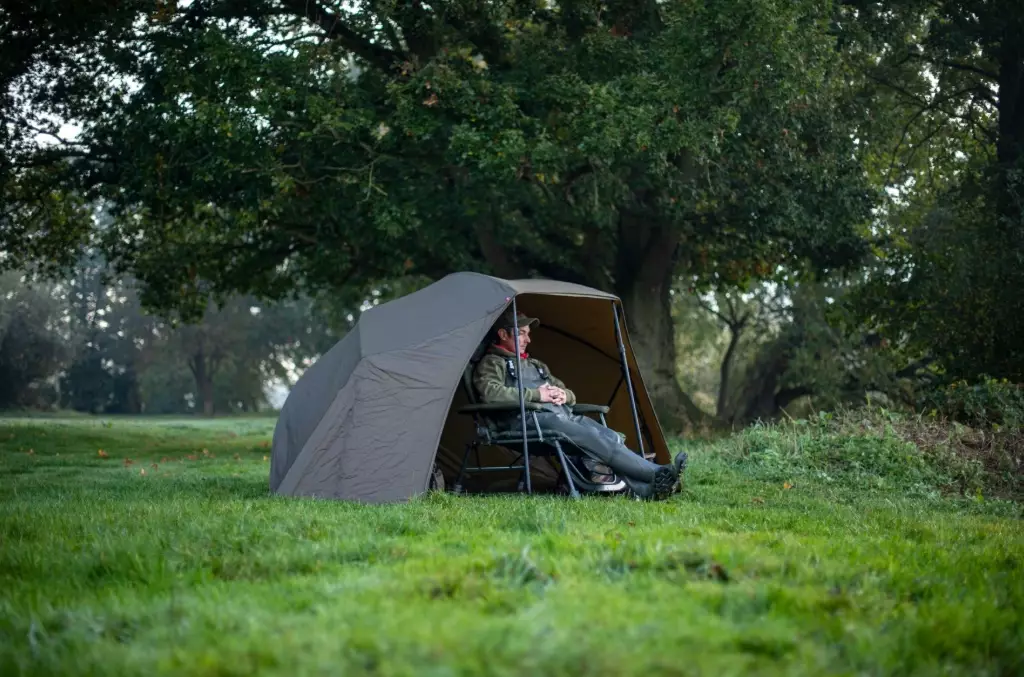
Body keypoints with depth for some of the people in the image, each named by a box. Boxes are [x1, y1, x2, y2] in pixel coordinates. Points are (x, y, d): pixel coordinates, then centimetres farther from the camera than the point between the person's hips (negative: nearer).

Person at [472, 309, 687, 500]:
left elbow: (571, 395, 32)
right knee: (594, 439, -28)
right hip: (535, 421, -8)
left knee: (611, 437, -20)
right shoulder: (492, 364, 9)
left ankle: (645, 489, -40)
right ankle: (657, 474, -37)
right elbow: (490, 392, -14)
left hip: (565, 415, 8)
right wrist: (536, 395, -11)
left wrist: (563, 394, 5)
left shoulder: (536, 365, 32)